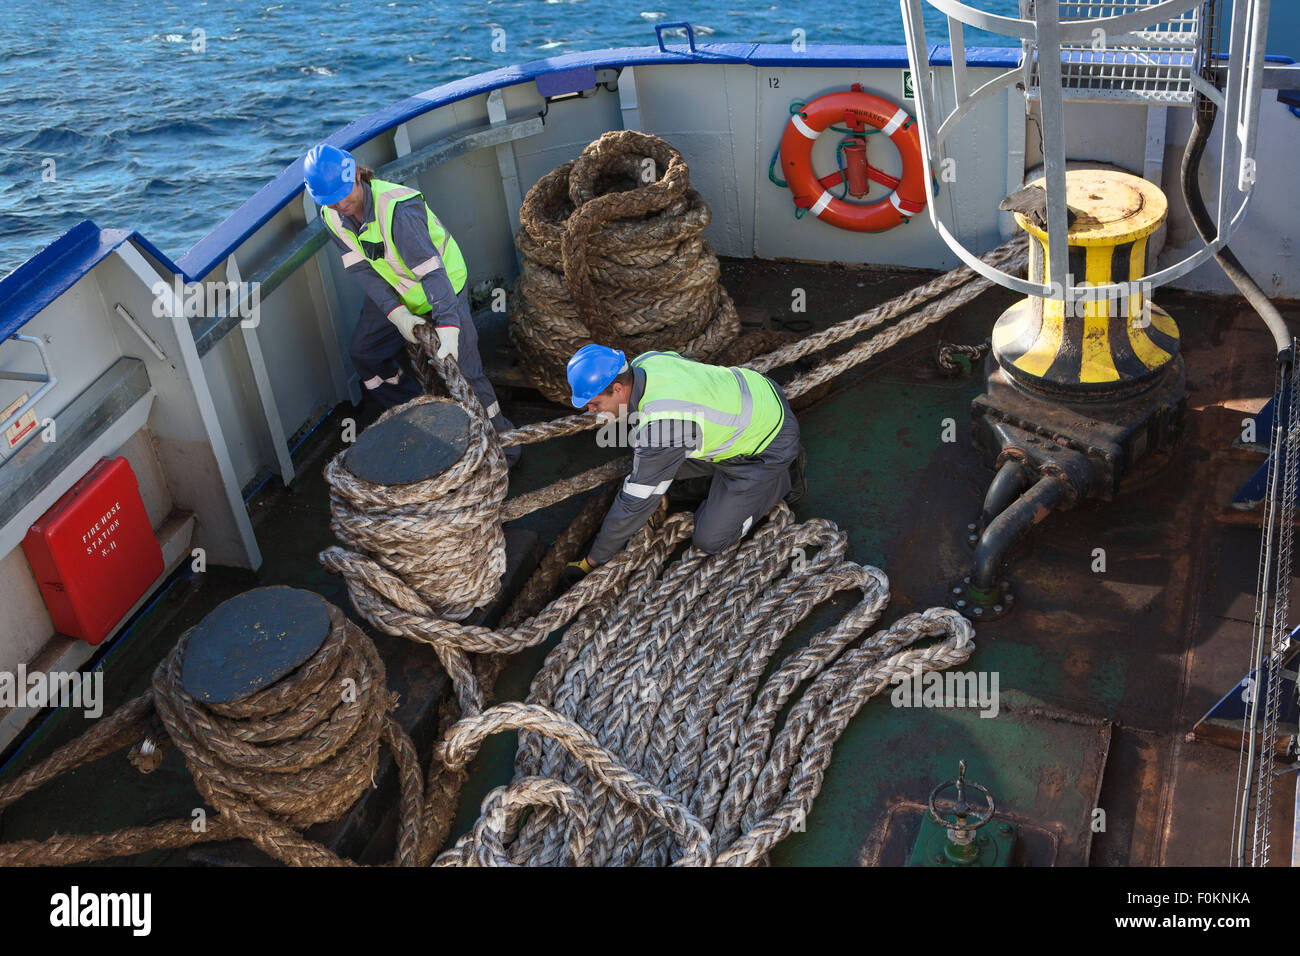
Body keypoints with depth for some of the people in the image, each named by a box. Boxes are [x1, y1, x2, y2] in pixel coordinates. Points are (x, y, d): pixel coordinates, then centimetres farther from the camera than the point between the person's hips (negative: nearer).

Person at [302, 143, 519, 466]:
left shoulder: (398, 208, -36)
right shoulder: (332, 216, -13)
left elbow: (430, 269, -41)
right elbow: (362, 270, -14)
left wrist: (448, 327, -50)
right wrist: (397, 314, -27)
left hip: (444, 284, -8)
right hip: (392, 291, 8)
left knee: (461, 370, -13)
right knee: (363, 351, 16)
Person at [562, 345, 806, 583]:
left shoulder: (658, 424, -35)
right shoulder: (644, 361, -11)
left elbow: (636, 500, -26)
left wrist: (594, 560, -16)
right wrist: (656, 492, 17)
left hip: (768, 446, -8)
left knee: (710, 540, -3)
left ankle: (783, 478, 9)